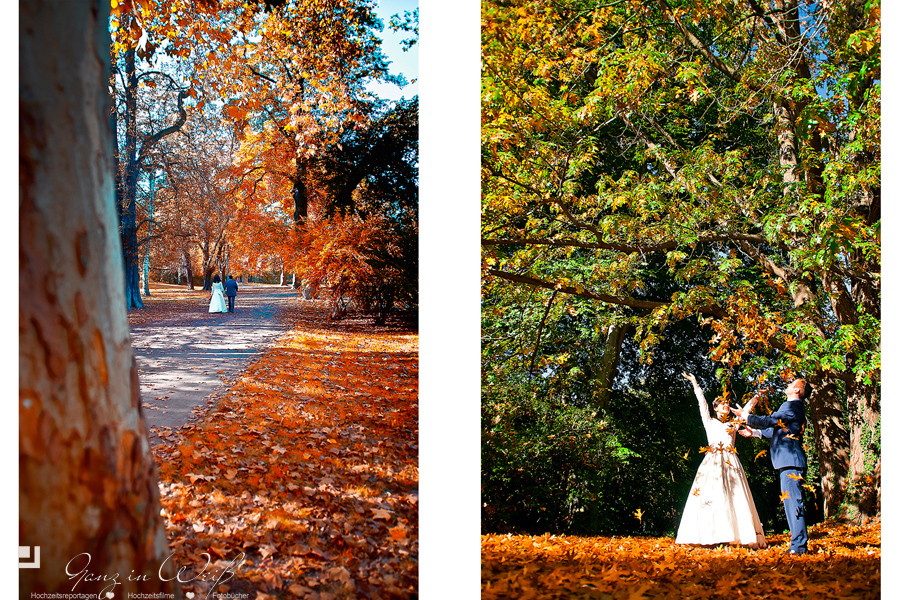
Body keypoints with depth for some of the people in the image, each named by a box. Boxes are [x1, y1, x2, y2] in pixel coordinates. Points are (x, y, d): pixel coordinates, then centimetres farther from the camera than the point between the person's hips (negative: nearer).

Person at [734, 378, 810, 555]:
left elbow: (770, 421, -14)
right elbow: (778, 429, 31)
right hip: (789, 461, 11)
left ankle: (798, 546, -12)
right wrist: (755, 432, 34)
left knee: (793, 502, -11)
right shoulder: (794, 407, 23)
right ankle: (798, 543, 16)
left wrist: (746, 416, -2)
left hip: (790, 461, -11)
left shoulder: (792, 406, -10)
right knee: (790, 502, 12)